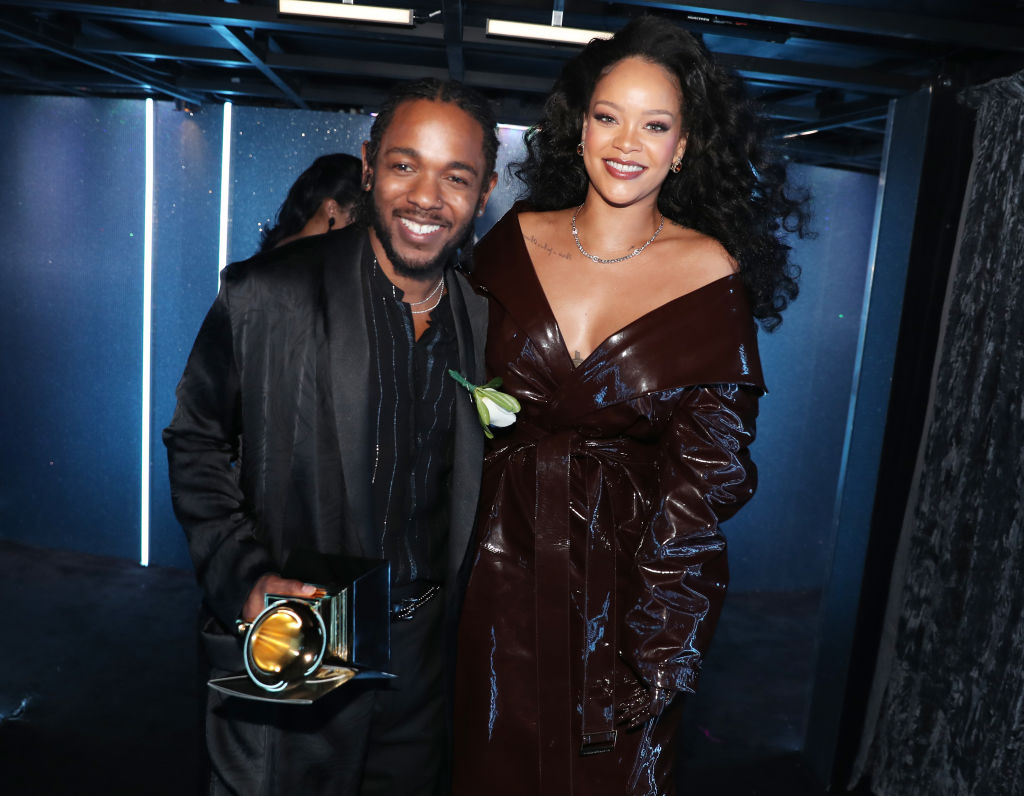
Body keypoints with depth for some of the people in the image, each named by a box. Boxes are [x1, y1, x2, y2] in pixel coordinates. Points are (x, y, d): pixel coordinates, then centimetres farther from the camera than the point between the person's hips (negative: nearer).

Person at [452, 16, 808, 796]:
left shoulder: (712, 272, -8)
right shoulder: (514, 240, -2)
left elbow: (708, 463, -8)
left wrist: (659, 635, -11)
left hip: (634, 571, -2)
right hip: (507, 563, 2)